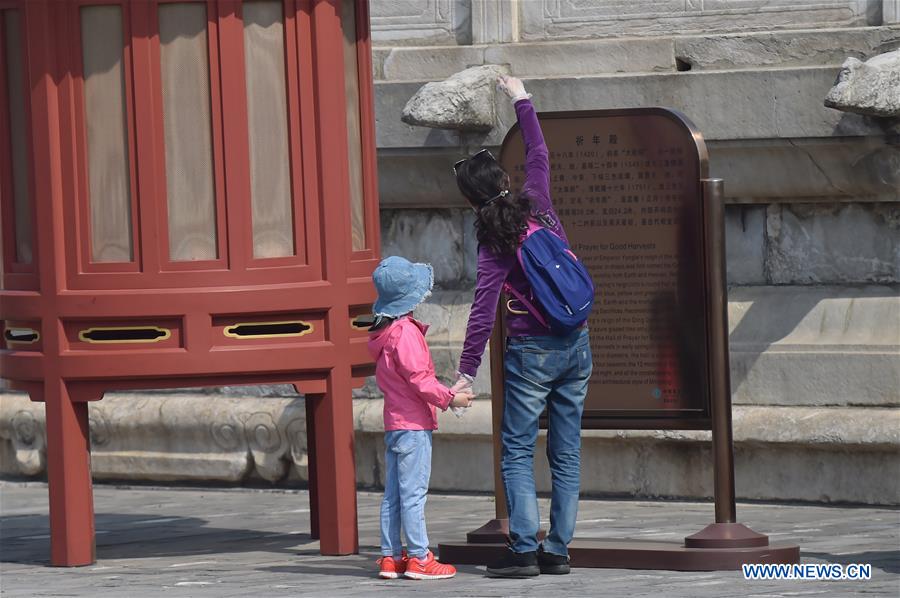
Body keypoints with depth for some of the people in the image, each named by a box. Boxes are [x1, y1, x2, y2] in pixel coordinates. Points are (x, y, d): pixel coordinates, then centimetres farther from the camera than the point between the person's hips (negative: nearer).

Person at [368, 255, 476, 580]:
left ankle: (390, 556, 14)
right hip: (413, 425, -9)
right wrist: (449, 398, -11)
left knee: (392, 494, 11)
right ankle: (419, 558, -5)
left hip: (394, 425, 9)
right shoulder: (405, 331, -17)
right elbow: (419, 378, -20)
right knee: (413, 494, -7)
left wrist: (444, 394, 18)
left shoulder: (383, 332, 12)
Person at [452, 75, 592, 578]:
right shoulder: (538, 204, 0)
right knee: (567, 452, 7)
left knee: (518, 452, 1)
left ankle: (525, 549, -7)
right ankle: (559, 549, 8)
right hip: (577, 345, 5)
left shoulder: (495, 243, -11)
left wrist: (467, 373, -12)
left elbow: (483, 313, -14)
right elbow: (539, 154, 19)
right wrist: (522, 100, 30)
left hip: (531, 351, -5)